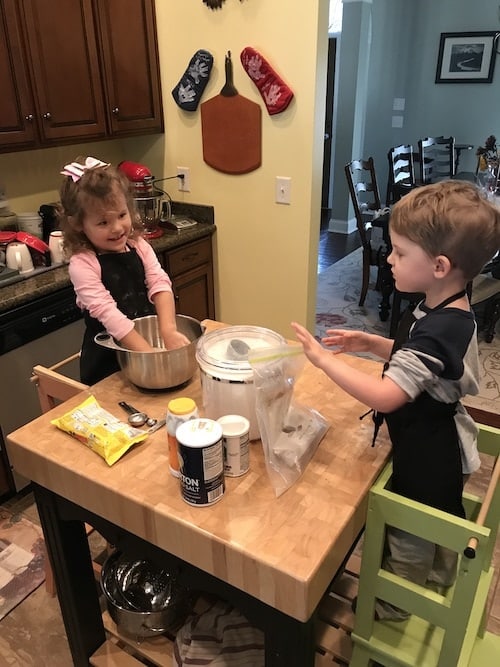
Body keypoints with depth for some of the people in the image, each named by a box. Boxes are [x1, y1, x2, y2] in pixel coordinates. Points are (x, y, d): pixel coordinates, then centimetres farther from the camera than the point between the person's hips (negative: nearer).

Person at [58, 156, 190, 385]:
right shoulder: (82, 264, -16)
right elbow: (107, 312, -24)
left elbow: (160, 284, -13)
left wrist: (168, 330, -30)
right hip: (108, 360, -4)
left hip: (147, 334, 4)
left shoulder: (139, 246, -1)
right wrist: (149, 353, -32)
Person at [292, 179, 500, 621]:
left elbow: (385, 397, -41)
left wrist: (324, 358, -34)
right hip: (442, 448, 9)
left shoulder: (437, 330, -35)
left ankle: (390, 611, 42)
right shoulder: (452, 311, -5)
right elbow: (419, 361, 9)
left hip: (426, 458, -9)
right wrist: (372, 344, -4)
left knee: (407, 543, 17)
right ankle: (440, 582, 59)